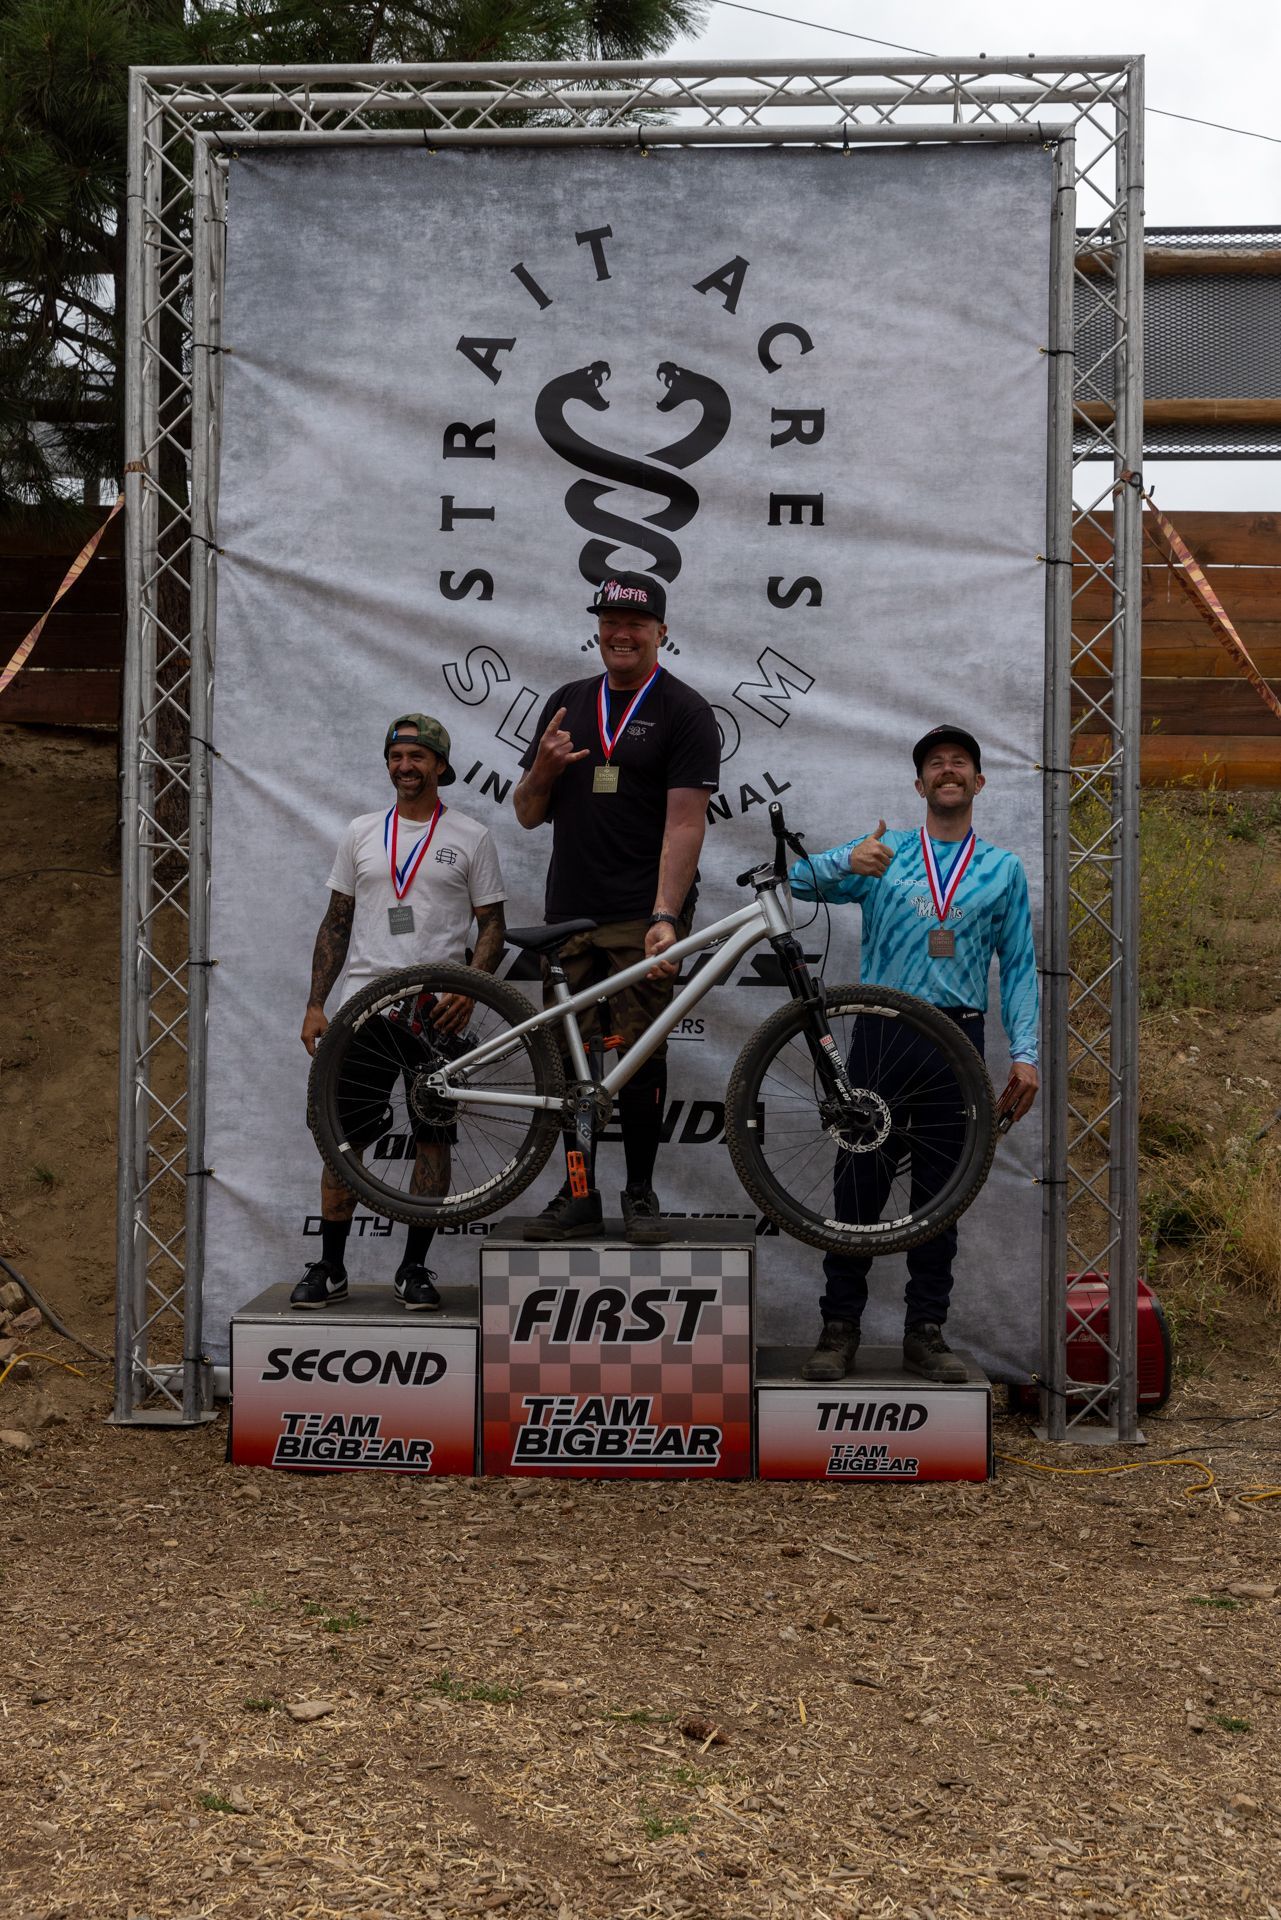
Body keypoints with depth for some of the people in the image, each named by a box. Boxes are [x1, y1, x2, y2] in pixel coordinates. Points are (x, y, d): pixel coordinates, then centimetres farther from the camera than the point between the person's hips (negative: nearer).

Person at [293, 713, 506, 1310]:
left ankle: (414, 1268, 11)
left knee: (432, 1136, 2)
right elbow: (336, 923, 13)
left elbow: (491, 925, 3)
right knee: (343, 1137, 0)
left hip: (438, 1011, -2)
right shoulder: (361, 834, 11)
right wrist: (314, 1005, 5)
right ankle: (330, 1268, 8)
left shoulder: (470, 837, 4)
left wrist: (468, 989, -14)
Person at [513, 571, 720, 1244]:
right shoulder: (567, 704, 15)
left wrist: (665, 917, -21)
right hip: (569, 911, 5)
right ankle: (578, 1196, 12)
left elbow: (684, 823, -10)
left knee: (639, 1053, -4)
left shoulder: (684, 711, -2)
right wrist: (542, 771, -6)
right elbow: (528, 815, 17)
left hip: (644, 912, -5)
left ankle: (640, 1195, 8)